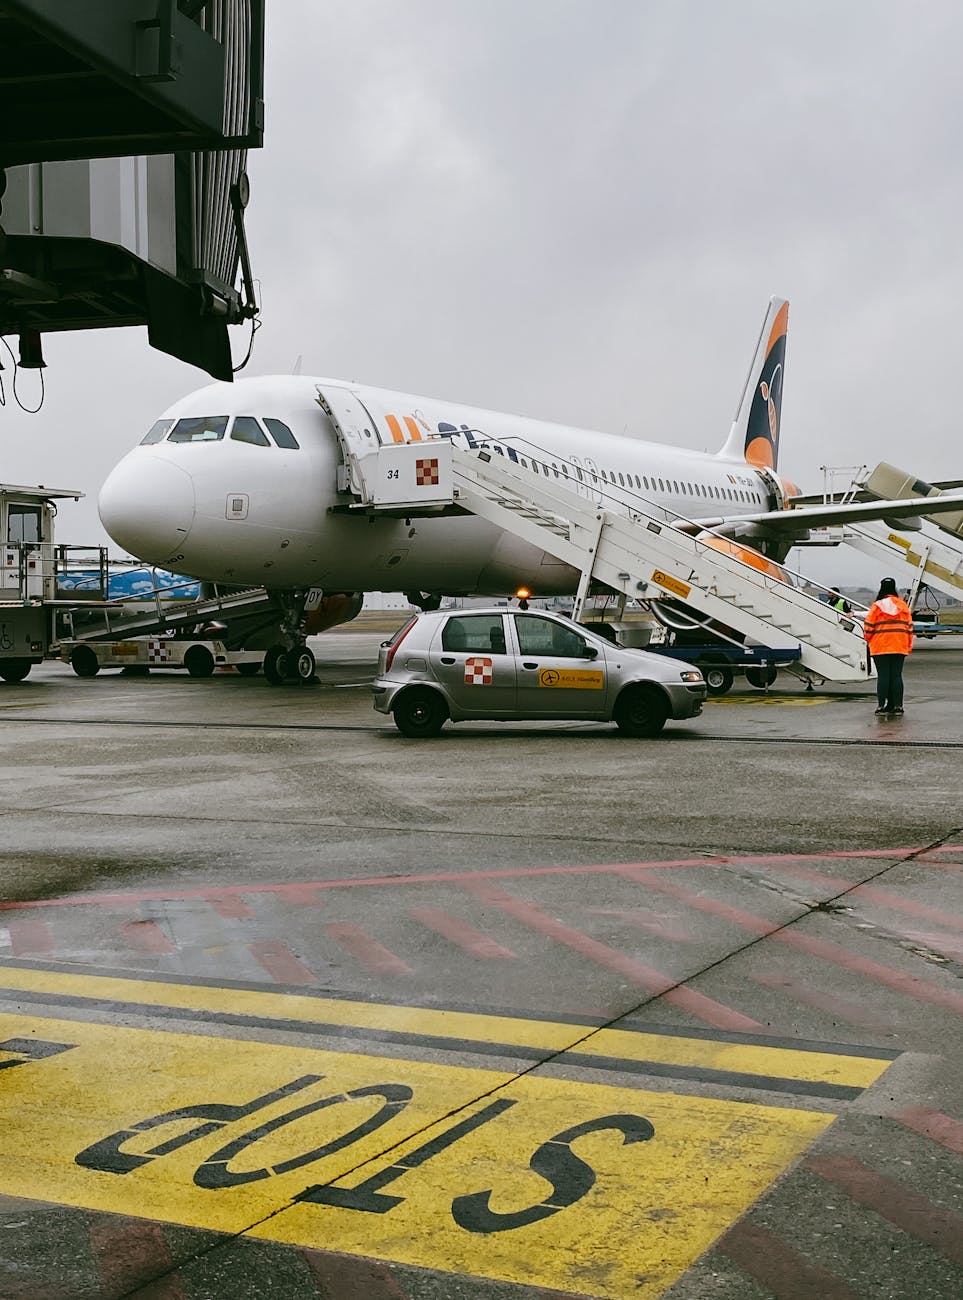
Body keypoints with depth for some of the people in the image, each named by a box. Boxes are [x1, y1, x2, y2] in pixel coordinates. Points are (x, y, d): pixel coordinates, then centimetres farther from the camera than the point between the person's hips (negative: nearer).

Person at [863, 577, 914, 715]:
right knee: (896, 676, 5)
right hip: (900, 647, 3)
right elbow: (909, 626, 8)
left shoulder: (877, 606, -6)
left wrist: (868, 639, 14)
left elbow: (868, 626, -5)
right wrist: (909, 645, 15)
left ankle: (881, 705, 1)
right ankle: (897, 705, 4)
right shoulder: (903, 605, 6)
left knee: (883, 676, 1)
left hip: (880, 647, -3)